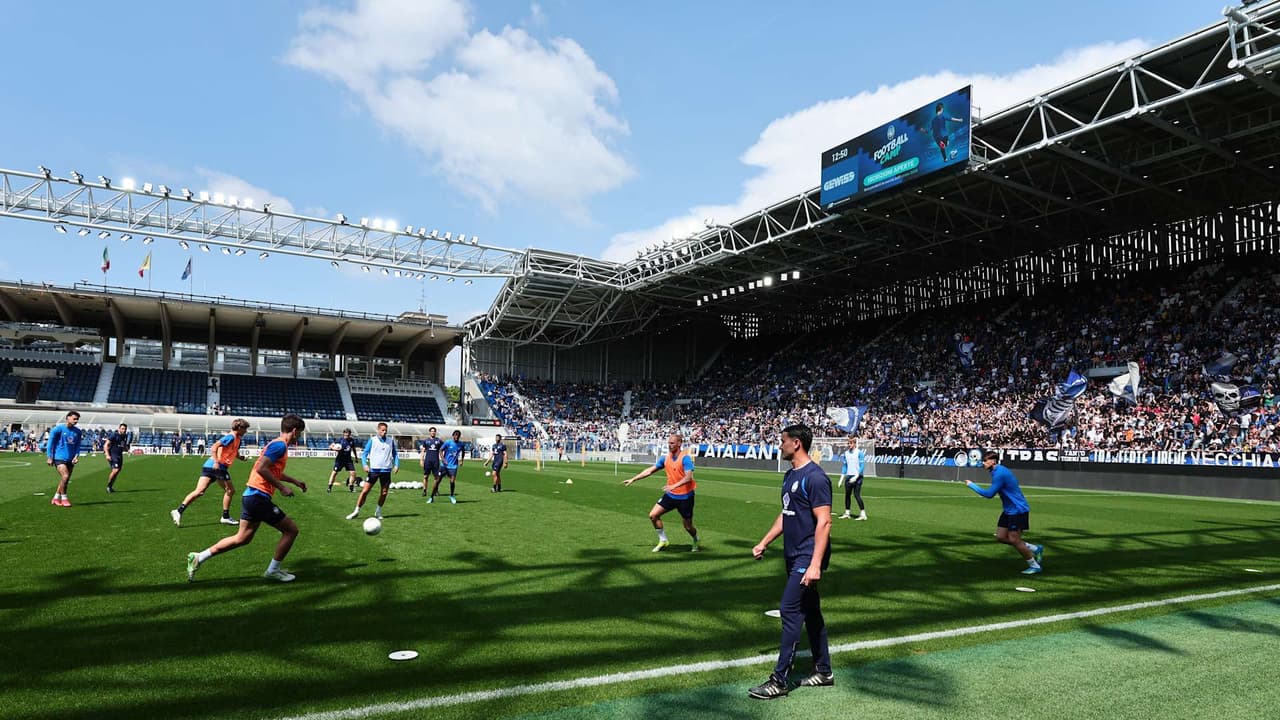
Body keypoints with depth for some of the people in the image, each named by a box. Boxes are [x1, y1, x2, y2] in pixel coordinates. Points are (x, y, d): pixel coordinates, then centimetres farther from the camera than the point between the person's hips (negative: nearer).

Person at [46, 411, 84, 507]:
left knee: (65, 480, 8)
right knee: (65, 476, -18)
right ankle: (63, 498, -4)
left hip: (70, 459, 6)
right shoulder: (58, 429, -6)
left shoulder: (78, 432, 8)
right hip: (59, 457, -6)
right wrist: (49, 457, -6)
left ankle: (56, 498, 23)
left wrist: (76, 456, -3)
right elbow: (50, 442, -3)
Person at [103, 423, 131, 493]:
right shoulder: (114, 435, -12)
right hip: (113, 455, -7)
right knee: (115, 470, -19)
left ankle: (110, 487, 21)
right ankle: (108, 486, -1)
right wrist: (107, 455, -23)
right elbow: (106, 445, -13)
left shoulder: (125, 436, 10)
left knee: (117, 471, 8)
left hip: (120, 455, 8)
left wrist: (127, 449, 0)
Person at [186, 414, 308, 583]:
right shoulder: (280, 445, -15)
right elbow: (261, 468, -26)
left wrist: (295, 481, 32)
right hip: (259, 497, -10)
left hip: (252, 496, 10)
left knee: (242, 538, 18)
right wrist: (282, 488, -20)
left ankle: (198, 558, 21)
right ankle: (273, 570, 10)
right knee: (291, 529, 0)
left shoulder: (277, 444, 16)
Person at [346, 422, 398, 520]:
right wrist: (365, 465, -15)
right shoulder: (372, 440, 0)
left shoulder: (391, 441, 8)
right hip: (373, 470, -2)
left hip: (386, 470, 2)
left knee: (384, 493, 5)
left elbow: (395, 454, 16)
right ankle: (357, 511, 6)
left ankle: (378, 512, 23)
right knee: (365, 491, -5)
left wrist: (396, 465, 0)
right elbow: (364, 454, 1)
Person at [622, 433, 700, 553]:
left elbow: (688, 477, -29)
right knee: (653, 515, -3)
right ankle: (663, 540, 16)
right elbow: (650, 470, 9)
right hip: (670, 495, 6)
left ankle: (696, 542, 37)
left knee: (688, 526, 4)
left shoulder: (685, 458, -18)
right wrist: (633, 479, 7)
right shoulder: (665, 458, 1)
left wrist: (674, 486, -42)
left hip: (685, 497, -6)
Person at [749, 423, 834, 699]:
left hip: (808, 558, -9)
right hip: (793, 555, 9)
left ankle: (780, 681, -1)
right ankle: (823, 672, 28)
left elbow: (824, 522, -21)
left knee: (789, 610, -8)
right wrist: (764, 542, 22)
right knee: (810, 611, 16)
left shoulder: (815, 477, -17)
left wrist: (815, 564, -26)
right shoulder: (790, 475, 12)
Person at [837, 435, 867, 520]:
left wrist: (856, 476, -20)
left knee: (856, 495, -11)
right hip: (848, 476, 6)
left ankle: (863, 514, -4)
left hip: (857, 476, -6)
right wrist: (842, 478, 12)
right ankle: (847, 513, 17)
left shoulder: (859, 452, -7)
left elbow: (862, 466, -11)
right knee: (847, 495, 7)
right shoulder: (846, 453, 10)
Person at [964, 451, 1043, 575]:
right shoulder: (998, 471, 10)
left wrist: (971, 485, -15)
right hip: (1009, 510, 10)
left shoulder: (1000, 473, -22)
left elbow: (989, 494, -22)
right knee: (1000, 537, 7)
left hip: (1018, 510, -10)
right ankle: (1035, 549, 19)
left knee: (1014, 540, -5)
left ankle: (1034, 566, 11)